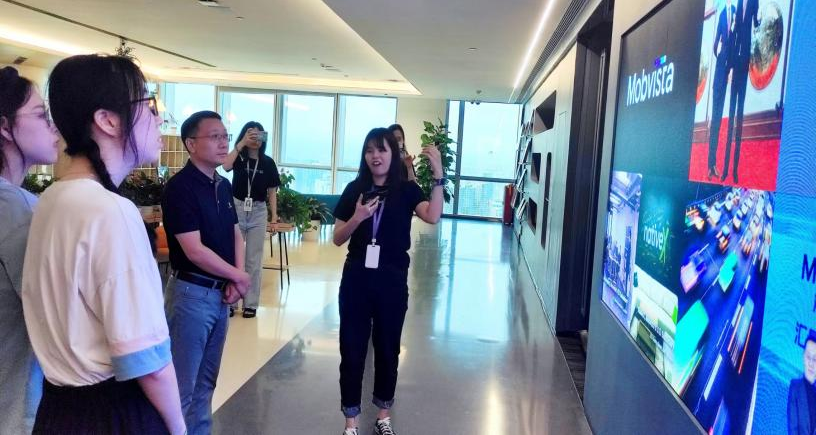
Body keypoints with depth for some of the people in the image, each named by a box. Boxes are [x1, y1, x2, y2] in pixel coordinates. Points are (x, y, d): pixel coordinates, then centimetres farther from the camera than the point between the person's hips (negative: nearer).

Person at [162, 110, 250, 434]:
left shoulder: (223, 186, 8)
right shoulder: (179, 187, -16)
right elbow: (195, 251, -21)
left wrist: (234, 280, -2)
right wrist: (238, 277, -11)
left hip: (220, 292, 8)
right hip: (192, 293, -8)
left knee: (206, 380, 18)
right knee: (183, 383, 3)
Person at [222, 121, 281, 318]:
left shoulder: (267, 162, 2)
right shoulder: (238, 157, 0)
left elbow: (272, 191, 3)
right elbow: (225, 166, -24)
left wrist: (274, 215, -5)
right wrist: (242, 144, -22)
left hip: (258, 212, 1)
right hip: (237, 209, 0)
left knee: (253, 261, 7)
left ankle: (251, 303, 14)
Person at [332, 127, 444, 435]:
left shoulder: (406, 190, -2)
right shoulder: (355, 189, 1)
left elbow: (433, 217, -21)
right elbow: (337, 239, 2)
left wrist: (438, 175, -26)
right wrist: (357, 218, -16)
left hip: (392, 281, -1)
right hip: (356, 279, 1)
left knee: (388, 349, 14)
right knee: (352, 350, 6)